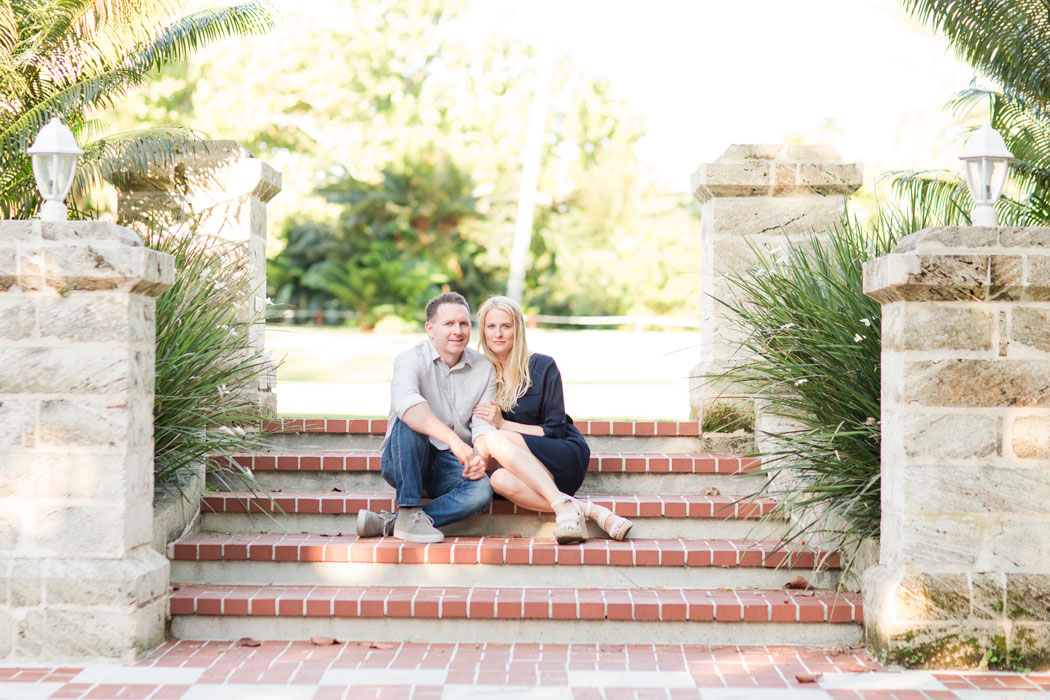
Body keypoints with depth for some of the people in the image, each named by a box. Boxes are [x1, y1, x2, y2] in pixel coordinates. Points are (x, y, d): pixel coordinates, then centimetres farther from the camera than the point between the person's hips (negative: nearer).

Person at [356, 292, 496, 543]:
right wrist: (454, 440, -43)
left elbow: (483, 424, -2)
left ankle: (388, 523, -27)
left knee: (482, 490, -29)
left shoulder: (484, 368, 5)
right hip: (404, 463, -3)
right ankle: (409, 514, -32)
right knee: (409, 420, -33)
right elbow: (405, 402, -33)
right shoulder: (411, 359, -11)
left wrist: (481, 458, -25)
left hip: (451, 466, 3)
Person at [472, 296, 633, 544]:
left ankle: (563, 506, -39)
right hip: (526, 470, 3)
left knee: (495, 440, -30)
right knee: (500, 480, -35)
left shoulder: (542, 367, -4)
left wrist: (502, 424, -15)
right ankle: (589, 511, -33)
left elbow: (555, 430, -7)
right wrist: (477, 456, -13)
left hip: (566, 457, -3)